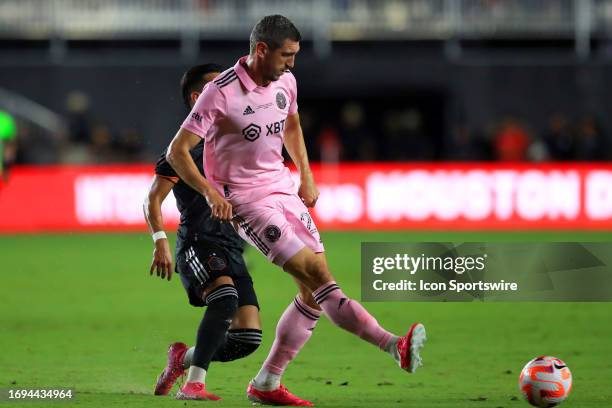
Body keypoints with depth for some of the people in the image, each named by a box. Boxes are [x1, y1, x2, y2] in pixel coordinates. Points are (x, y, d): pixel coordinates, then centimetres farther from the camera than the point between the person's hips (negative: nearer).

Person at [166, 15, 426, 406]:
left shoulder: (286, 81, 4)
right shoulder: (221, 93, -18)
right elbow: (177, 151, -15)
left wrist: (306, 176, 17)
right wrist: (211, 192, -25)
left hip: (283, 189, 8)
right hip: (245, 201, -8)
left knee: (313, 291, 2)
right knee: (318, 276, -18)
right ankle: (395, 346, -27)